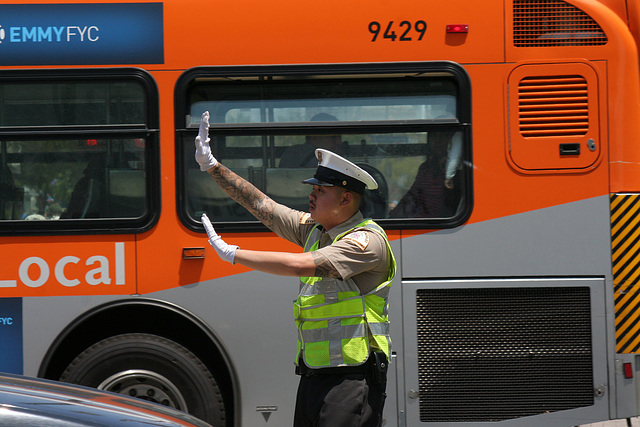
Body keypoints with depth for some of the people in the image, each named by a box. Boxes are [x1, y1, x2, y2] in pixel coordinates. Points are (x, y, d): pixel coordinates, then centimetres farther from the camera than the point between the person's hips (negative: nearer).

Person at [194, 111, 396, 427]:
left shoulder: (367, 240, -13)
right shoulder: (314, 229, 13)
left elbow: (301, 265, -22)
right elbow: (261, 206, 18)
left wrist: (233, 254, -16)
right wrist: (211, 166, 17)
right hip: (313, 376, 8)